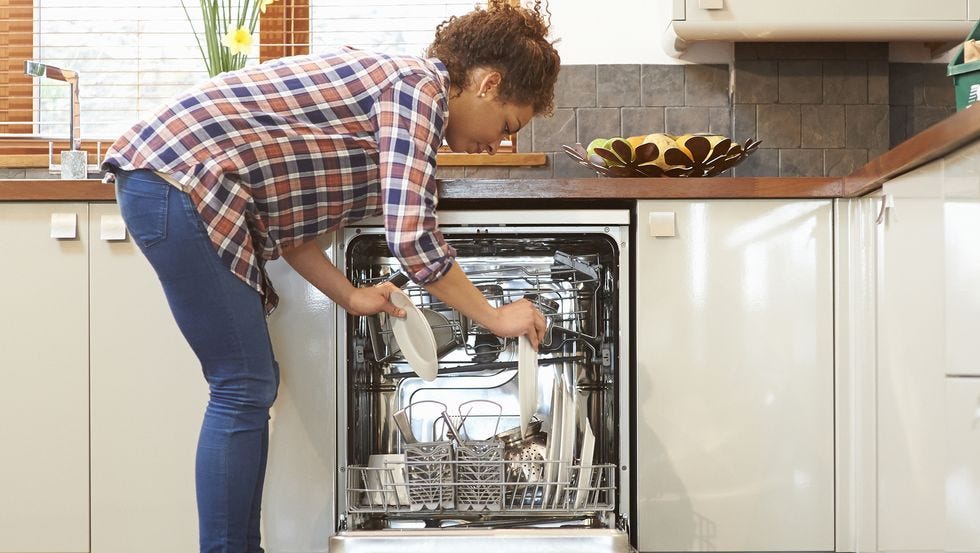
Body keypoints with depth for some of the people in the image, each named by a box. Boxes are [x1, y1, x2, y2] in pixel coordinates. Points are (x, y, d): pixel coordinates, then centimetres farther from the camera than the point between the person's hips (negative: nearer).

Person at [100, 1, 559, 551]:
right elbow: (412, 238, -19)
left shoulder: (388, 79, 19)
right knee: (245, 387, -6)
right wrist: (495, 317, -7)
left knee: (252, 385, 12)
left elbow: (286, 213, 19)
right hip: (180, 179, -10)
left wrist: (350, 295, 14)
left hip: (161, 180, 10)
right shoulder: (422, 84, -9)